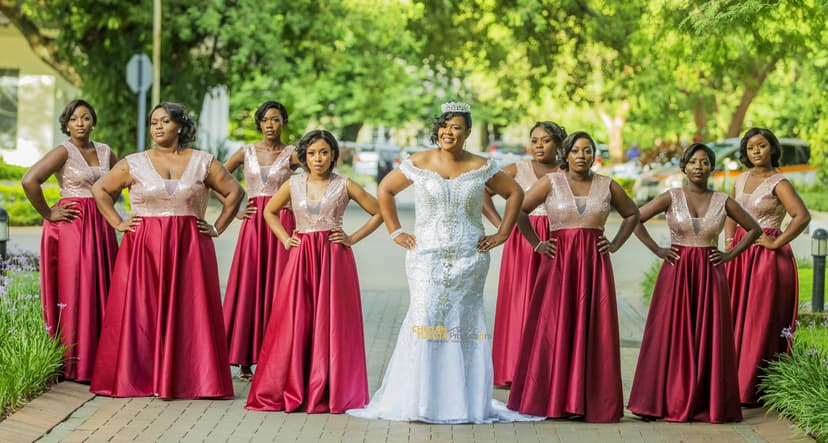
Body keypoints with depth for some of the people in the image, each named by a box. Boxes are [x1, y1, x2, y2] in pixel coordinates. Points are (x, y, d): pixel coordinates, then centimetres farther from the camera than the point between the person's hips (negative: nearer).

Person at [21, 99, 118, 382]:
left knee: (101, 292, 7)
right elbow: (29, 181, -20)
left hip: (100, 228, 6)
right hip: (72, 227, -6)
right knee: (74, 294, -5)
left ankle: (100, 359, 15)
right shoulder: (64, 152, -8)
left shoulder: (105, 152, 10)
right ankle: (74, 365, -1)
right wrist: (48, 214, -13)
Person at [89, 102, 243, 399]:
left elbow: (234, 192, 10)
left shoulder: (203, 163, 5)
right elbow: (100, 189, 12)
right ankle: (138, 378, 3)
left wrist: (217, 228, 3)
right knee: (141, 313, -2)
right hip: (144, 248, 0)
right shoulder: (134, 164, 6)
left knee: (189, 313, -3)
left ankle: (190, 378, 1)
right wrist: (118, 223, 4)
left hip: (189, 249, 0)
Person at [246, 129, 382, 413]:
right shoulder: (293, 184, 8)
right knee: (295, 323, -2)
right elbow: (269, 211, 23)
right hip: (302, 258, 2)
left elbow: (378, 212, 6)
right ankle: (291, 391, 5)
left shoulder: (344, 185, 2)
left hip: (334, 258, -2)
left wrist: (353, 238, 0)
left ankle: (331, 393, 3)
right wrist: (285, 239, 9)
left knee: (331, 323, -2)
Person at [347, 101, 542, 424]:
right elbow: (385, 190, 12)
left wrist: (502, 234, 6)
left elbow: (515, 194, 13)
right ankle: (418, 401, -8)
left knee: (465, 324, 2)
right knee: (425, 319, -12)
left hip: (469, 260, 1)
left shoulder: (480, 167, 4)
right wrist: (395, 232, 7)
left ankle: (465, 401, 7)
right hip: (427, 258, -1)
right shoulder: (419, 164, 2)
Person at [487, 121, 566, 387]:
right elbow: (483, 192, 3)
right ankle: (515, 370, 1)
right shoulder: (518, 169, 6)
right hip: (522, 242, -1)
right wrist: (500, 224, -5)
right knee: (520, 302, -3)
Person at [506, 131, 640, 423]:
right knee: (554, 328, -3)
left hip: (594, 264, 2)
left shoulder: (607, 186, 8)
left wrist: (615, 244, 8)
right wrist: (536, 244, -1)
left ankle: (589, 401, 4)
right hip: (559, 261, -2)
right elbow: (519, 210, 3)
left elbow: (632, 214, 20)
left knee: (592, 330, 0)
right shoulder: (551, 182, 2)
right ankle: (551, 400, 3)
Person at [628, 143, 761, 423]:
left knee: (709, 339, 0)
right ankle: (668, 402, 4)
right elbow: (635, 219, 0)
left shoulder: (723, 202, 4)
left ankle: (708, 404, 6)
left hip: (709, 274, 1)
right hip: (677, 273, -1)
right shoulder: (671, 197, 0)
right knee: (672, 336, -2)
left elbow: (754, 229, 13)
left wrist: (730, 255, 3)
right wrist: (657, 250, -4)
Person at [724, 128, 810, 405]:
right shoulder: (742, 180, 13)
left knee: (761, 321, -5)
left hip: (767, 257, -7)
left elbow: (802, 216, -20)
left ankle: (754, 390, -1)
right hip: (741, 255, 7)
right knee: (736, 317, 5)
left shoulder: (778, 183, -8)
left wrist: (776, 243, -18)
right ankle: (734, 383, 11)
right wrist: (729, 245, 9)